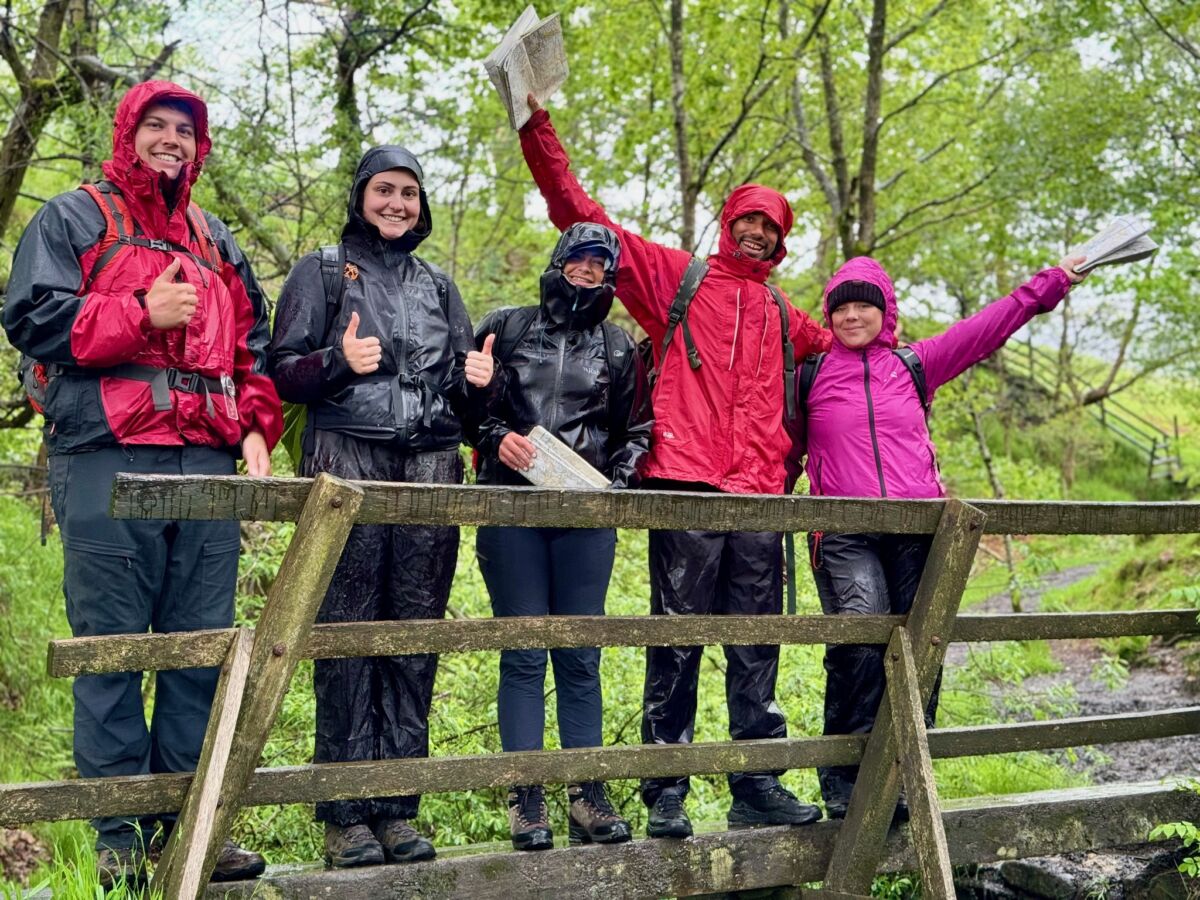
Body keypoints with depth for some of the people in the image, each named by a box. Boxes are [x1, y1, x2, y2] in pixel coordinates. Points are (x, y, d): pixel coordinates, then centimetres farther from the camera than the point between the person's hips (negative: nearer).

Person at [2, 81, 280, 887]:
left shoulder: (216, 241, 25)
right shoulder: (74, 219, 10)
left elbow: (251, 346, 25)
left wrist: (256, 431, 9)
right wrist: (142, 314, -8)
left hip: (206, 465, 5)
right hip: (107, 460, -5)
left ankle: (191, 818, 10)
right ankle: (119, 834, 4)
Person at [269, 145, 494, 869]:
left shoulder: (438, 285, 22)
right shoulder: (322, 272, 12)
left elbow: (461, 394, 24)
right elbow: (282, 372, 5)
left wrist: (474, 378, 1)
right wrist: (338, 362, -14)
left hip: (431, 469, 4)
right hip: (348, 464, -3)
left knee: (416, 641, 1)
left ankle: (397, 808, 7)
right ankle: (345, 814, -2)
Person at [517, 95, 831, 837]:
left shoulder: (784, 318, 24)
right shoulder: (676, 279, 12)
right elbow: (581, 216, 7)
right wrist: (538, 128, 2)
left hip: (759, 496, 4)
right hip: (685, 485, -4)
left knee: (757, 646, 6)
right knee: (677, 642, -3)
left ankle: (758, 786, 14)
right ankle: (666, 791, 4)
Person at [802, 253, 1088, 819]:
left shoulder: (915, 364, 17)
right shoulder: (810, 373, 12)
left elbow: (988, 325, 19)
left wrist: (1053, 281, 21)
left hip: (917, 528, 3)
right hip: (844, 533, -3)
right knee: (859, 641, -20)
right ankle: (842, 782, -9)